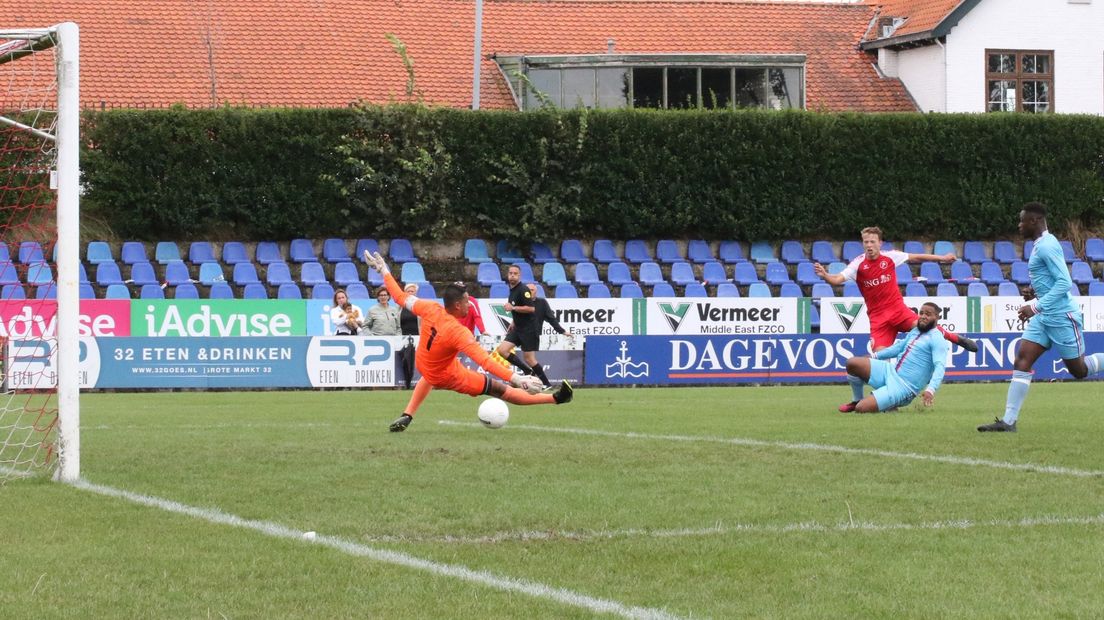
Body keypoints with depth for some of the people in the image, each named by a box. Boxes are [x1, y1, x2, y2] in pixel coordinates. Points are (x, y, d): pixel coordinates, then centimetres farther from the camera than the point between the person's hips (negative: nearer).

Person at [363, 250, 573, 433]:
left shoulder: (431, 309, -19)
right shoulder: (459, 332, -35)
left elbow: (401, 297, -6)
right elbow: (485, 361, -41)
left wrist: (384, 271, 7)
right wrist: (516, 379, -46)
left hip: (424, 367, 6)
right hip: (447, 377, -6)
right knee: (502, 390, -7)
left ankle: (406, 416, 36)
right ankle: (556, 398, -8)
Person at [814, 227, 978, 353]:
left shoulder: (890, 257, -1)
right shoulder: (858, 264, -7)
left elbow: (915, 257, 12)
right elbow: (838, 279, -19)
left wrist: (942, 258, 17)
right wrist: (824, 275, -41)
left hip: (897, 307, 0)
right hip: (877, 315, 0)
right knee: (878, 354, -13)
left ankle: (956, 338, 2)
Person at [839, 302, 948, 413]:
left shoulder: (937, 339, -12)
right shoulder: (915, 331, 15)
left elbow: (940, 366, -24)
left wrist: (930, 390, -40)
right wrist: (875, 356, 28)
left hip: (904, 387, -8)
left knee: (861, 408, -22)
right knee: (852, 363, -3)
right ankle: (856, 401, 17)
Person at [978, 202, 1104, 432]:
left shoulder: (1047, 246, -18)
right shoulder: (1040, 245, 13)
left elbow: (1065, 283, -24)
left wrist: (1036, 306, -24)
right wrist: (1035, 292, 9)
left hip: (1062, 316, -10)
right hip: (1044, 318, 10)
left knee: (1079, 370, 2)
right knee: (1022, 360, -2)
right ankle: (1008, 421, -7)